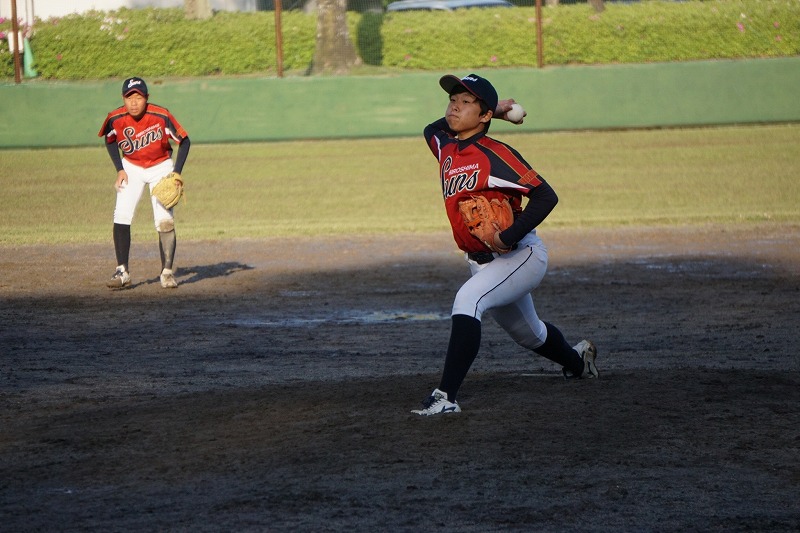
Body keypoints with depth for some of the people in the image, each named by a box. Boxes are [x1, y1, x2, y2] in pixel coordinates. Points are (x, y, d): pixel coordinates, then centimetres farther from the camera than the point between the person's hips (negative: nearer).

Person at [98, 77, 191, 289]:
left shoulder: (161, 116, -26)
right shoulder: (116, 119, -19)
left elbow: (184, 141, -13)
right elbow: (110, 141, 4)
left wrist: (177, 173, -20)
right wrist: (120, 169, -6)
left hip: (161, 168, -2)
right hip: (131, 168, 2)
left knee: (165, 220, -10)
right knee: (121, 216, -12)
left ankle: (167, 272, 1)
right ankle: (122, 272, -6)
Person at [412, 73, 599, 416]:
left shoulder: (495, 155, -20)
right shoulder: (445, 148, 2)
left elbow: (546, 196, -23)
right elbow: (433, 129, 28)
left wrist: (508, 237, -31)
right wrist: (494, 112, 17)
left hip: (521, 255, -9)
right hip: (481, 261, 9)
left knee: (467, 299, -32)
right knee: (528, 334, 25)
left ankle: (446, 396, -36)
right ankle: (577, 361, 57)